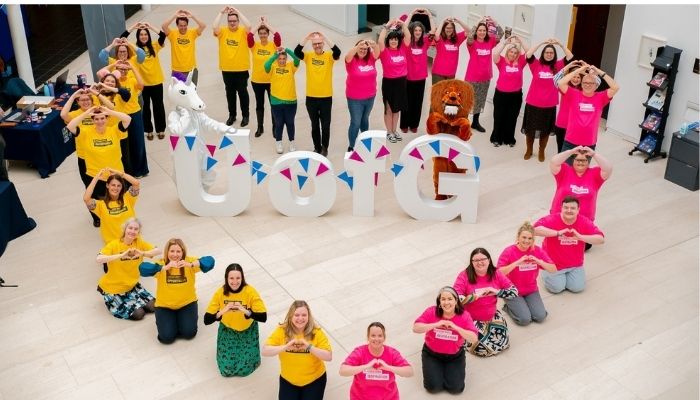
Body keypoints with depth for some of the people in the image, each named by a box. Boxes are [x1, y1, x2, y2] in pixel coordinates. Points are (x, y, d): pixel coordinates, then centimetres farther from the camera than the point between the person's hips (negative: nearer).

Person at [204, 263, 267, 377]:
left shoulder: (250, 292, -23)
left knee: (244, 370, -7)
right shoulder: (220, 293, -19)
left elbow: (263, 317, -28)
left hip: (248, 330, -1)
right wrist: (222, 312, -38)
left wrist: (246, 311, -44)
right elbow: (206, 320, -20)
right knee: (226, 370, -4)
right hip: (227, 330, 1)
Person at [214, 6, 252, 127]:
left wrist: (238, 12, -22)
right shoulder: (223, 32, 0)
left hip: (241, 69, -2)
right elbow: (215, 27, -18)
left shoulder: (243, 32, -4)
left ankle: (245, 116, 18)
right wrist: (221, 13, -18)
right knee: (230, 93, 13)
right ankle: (232, 115, 25)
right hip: (227, 69, 2)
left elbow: (248, 26, -24)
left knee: (242, 92, 7)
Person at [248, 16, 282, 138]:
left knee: (273, 104, 8)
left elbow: (277, 36, -23)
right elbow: (249, 36, -19)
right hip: (257, 81, 1)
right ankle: (260, 127, 26)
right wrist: (259, 24, -14)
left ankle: (274, 127, 23)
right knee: (259, 104, 13)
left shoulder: (274, 45, -5)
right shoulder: (254, 45, -3)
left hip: (271, 81, -1)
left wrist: (266, 24, -15)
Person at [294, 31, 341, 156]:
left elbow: (337, 52, -25)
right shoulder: (308, 56, -1)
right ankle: (317, 147, 28)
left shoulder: (329, 56, -4)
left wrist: (325, 38, -29)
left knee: (325, 125, 7)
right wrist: (306, 38, -26)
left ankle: (324, 148, 24)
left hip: (326, 97, -1)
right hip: (311, 97, 1)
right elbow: (296, 52, -18)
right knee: (314, 125, 14)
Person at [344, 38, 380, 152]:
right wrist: (358, 45, -51)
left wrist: (374, 45, -44)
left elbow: (377, 52, -20)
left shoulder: (371, 59, -4)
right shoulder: (352, 60, -13)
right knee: (355, 122, 2)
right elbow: (348, 55, -33)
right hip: (355, 98, -4)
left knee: (365, 119, 24)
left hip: (370, 97, 4)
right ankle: (351, 147, 14)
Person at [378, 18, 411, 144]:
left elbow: (408, 36, -5)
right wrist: (387, 26, -26)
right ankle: (389, 132, 21)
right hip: (389, 82, -4)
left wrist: (402, 24, -15)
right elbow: (380, 41, -27)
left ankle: (394, 131, 30)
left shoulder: (403, 49, 0)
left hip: (401, 81, 4)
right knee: (389, 108, 9)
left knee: (397, 108, 16)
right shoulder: (385, 51, -11)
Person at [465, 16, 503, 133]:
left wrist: (494, 23, -18)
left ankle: (475, 122, 32)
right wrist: (479, 22, -32)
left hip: (485, 77, 5)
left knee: (480, 101, 17)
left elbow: (501, 34, -3)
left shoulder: (490, 42, 1)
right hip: (472, 77, -5)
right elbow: (470, 36, -30)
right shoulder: (472, 43, -10)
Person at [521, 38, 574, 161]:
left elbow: (570, 57, -8)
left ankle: (541, 151, 32)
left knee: (545, 130, 14)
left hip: (549, 106, 1)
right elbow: (528, 55, -18)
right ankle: (528, 150, 32)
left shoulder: (557, 66, 1)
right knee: (530, 129, 12)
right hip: (533, 104, -1)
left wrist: (560, 44, -15)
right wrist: (542, 43, -19)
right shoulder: (536, 64, -4)